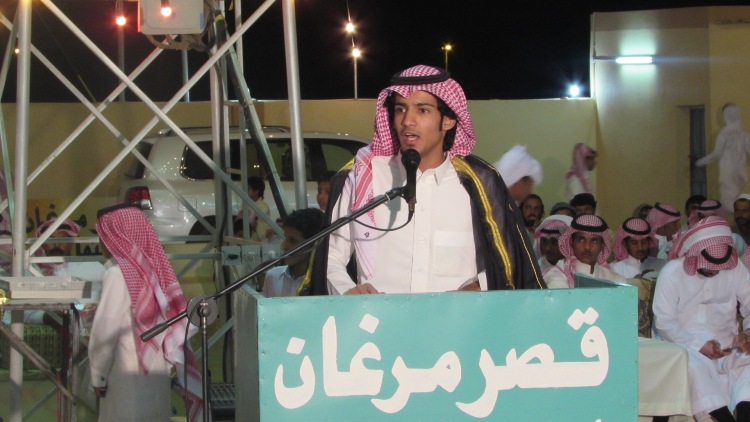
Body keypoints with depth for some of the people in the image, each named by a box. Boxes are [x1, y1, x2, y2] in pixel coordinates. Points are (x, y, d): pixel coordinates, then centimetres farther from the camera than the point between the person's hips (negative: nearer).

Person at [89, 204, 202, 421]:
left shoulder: (119, 273, -14)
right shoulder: (153, 267, 6)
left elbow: (106, 329, -16)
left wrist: (98, 375, -7)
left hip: (128, 377, -7)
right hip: (156, 373, 7)